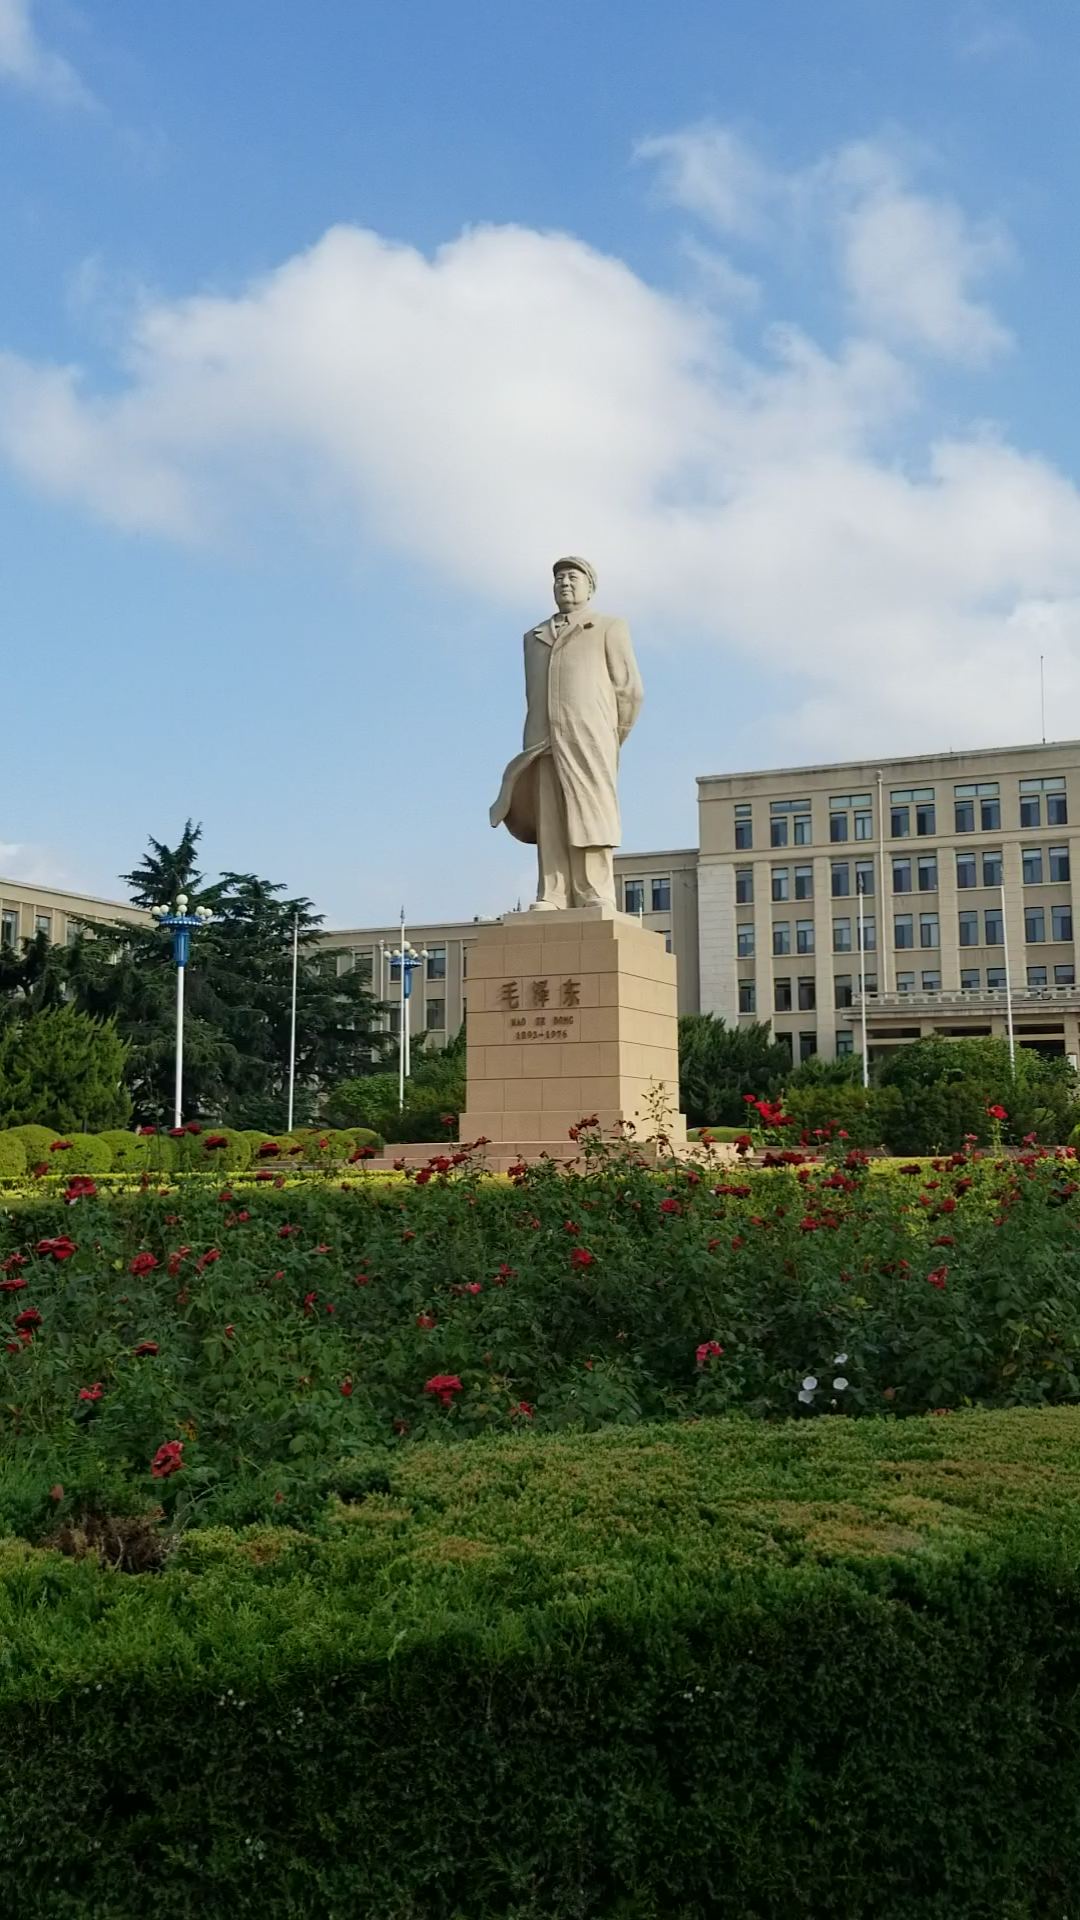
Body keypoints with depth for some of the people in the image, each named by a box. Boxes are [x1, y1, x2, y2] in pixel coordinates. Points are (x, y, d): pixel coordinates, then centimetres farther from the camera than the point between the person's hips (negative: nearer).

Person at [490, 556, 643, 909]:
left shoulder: (609, 628, 12)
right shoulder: (535, 637, 26)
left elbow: (629, 690, 7)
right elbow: (533, 697, 20)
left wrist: (610, 741, 6)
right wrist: (532, 746, 9)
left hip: (588, 738, -4)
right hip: (544, 744, 4)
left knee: (590, 817, -10)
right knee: (549, 823, -5)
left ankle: (596, 900, -14)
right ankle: (552, 900, -10)